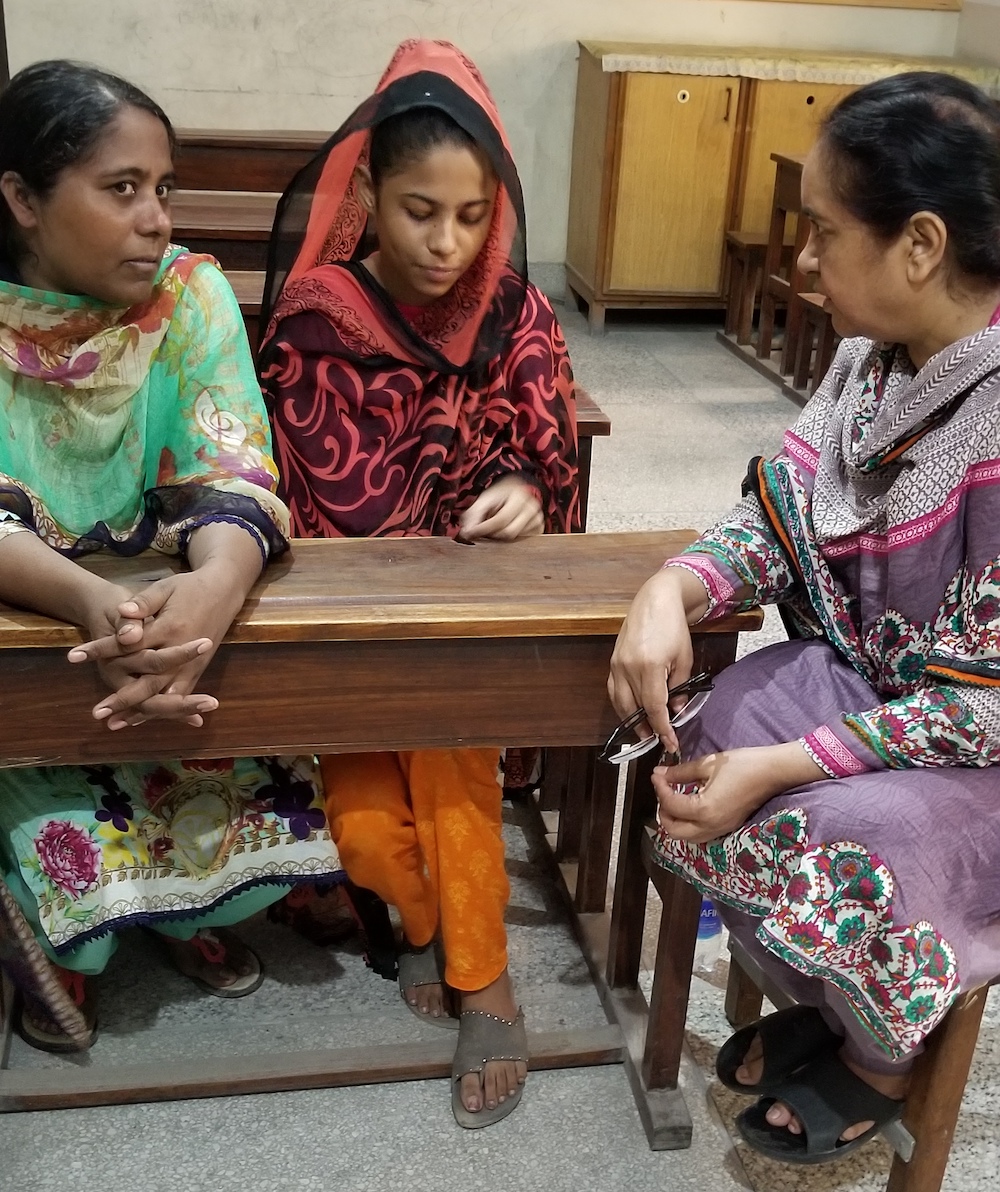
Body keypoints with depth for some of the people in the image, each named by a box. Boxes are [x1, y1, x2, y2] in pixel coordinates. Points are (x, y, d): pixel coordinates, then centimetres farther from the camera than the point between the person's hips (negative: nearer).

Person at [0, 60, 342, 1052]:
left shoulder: (188, 294, -11)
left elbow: (233, 477, -24)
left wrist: (218, 584, -49)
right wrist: (91, 601, -50)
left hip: (179, 614, 2)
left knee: (272, 806, -14)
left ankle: (189, 909, 17)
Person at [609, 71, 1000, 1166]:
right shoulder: (873, 355, -6)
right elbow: (777, 510, -2)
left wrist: (777, 771, -27)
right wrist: (673, 589, -23)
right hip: (868, 674, 7)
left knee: (829, 847, -27)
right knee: (696, 780, -12)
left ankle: (883, 1053, 11)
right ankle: (828, 996, 17)